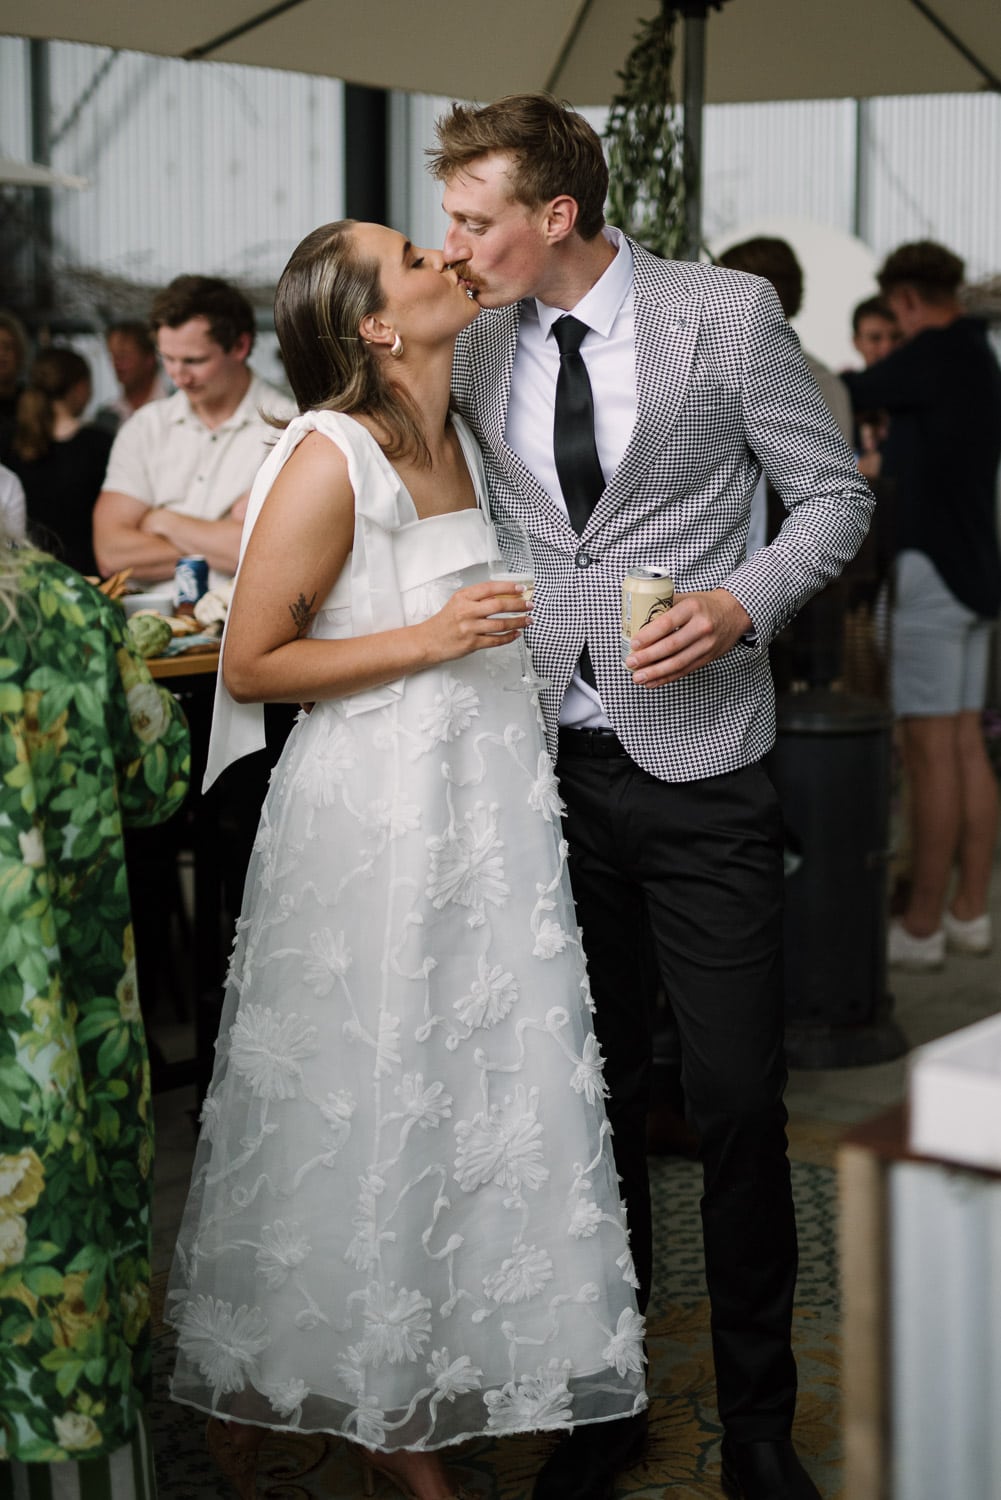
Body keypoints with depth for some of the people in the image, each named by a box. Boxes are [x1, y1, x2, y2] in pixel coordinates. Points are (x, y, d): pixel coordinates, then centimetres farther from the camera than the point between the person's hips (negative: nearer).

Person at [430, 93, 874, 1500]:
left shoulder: (729, 313, -5)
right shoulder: (480, 346, 6)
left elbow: (835, 493, 1)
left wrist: (744, 602, -14)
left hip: (699, 767, -3)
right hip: (548, 766, 3)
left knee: (739, 1101, 0)